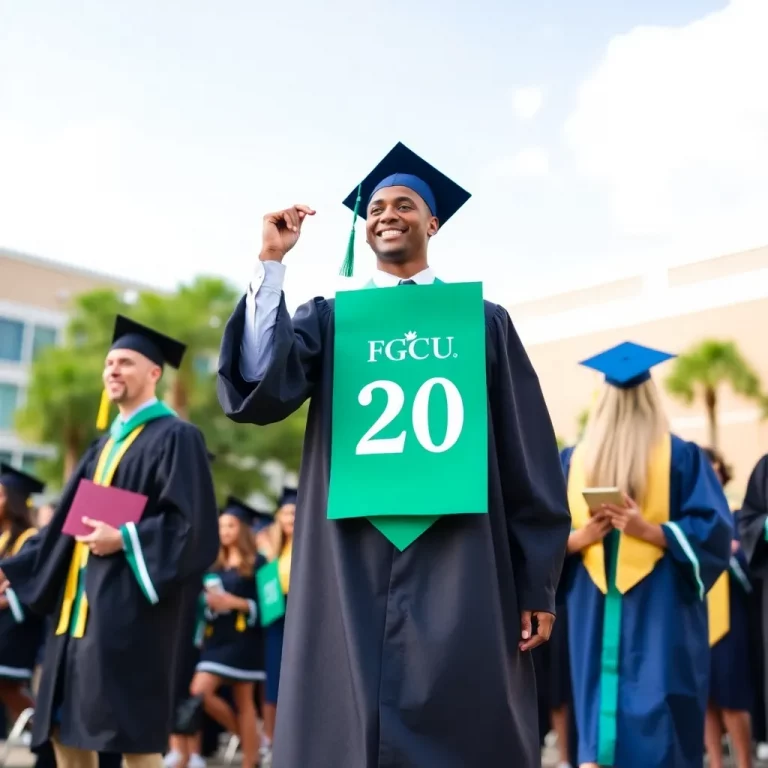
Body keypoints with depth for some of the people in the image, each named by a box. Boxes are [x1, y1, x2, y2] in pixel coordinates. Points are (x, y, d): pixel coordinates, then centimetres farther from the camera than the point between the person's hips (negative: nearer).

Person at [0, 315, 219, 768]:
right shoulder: (105, 445, 20)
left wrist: (124, 538, -20)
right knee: (66, 731, 11)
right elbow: (67, 523, 22)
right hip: (82, 604, 9)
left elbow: (192, 525, -15)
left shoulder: (175, 437, -6)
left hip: (129, 605, -9)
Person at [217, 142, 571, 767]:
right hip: (349, 570, 1)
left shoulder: (484, 322, 12)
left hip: (458, 569, 0)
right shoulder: (330, 318, 14)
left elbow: (529, 459, 6)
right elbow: (259, 391, -5)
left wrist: (537, 583, 0)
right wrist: (272, 262, -7)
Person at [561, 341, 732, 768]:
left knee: (600, 707, 9)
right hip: (662, 612, -2)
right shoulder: (681, 457, -4)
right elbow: (713, 529, -9)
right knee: (661, 733, 3)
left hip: (595, 616, 3)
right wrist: (648, 531, -12)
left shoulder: (574, 461, 3)